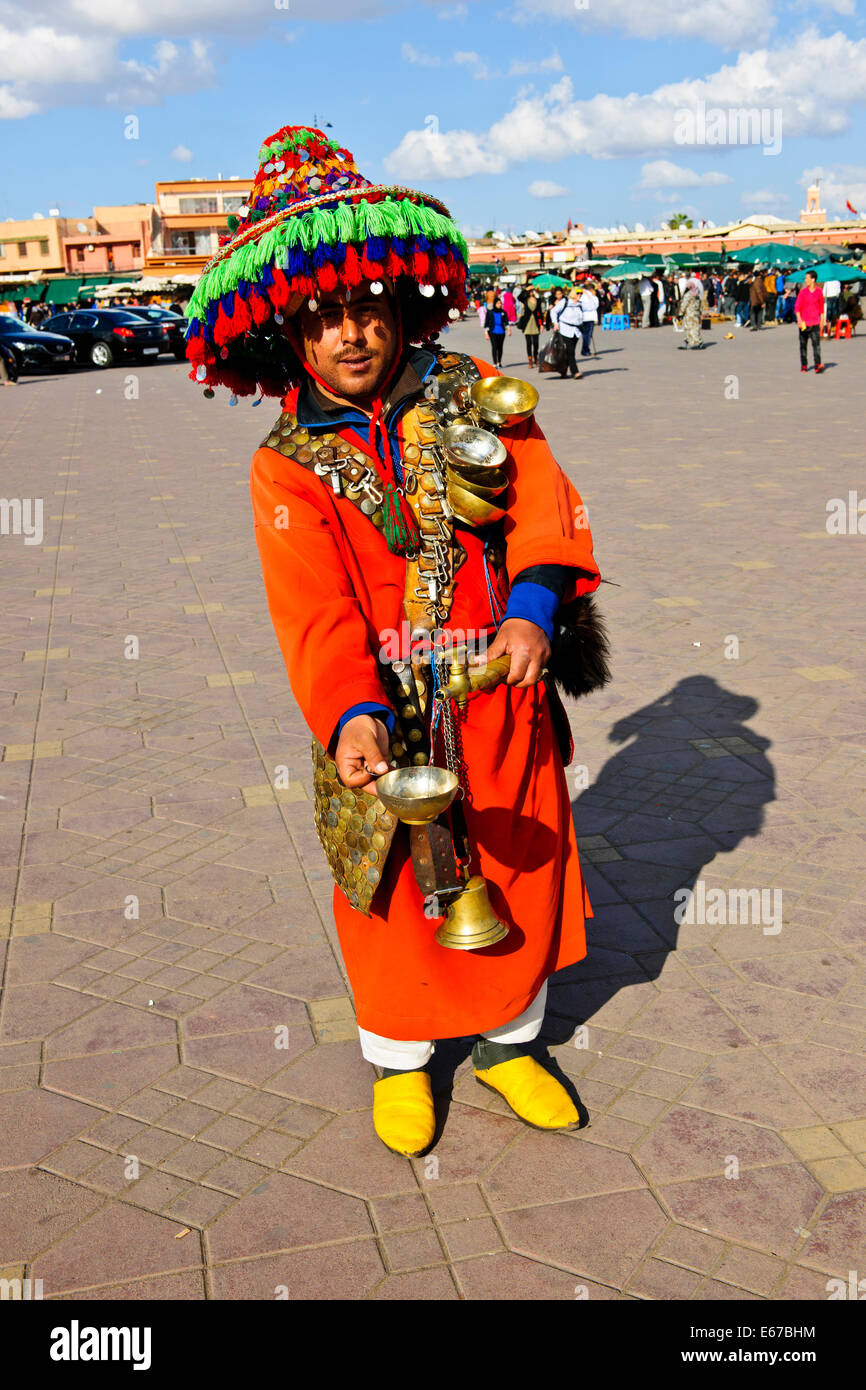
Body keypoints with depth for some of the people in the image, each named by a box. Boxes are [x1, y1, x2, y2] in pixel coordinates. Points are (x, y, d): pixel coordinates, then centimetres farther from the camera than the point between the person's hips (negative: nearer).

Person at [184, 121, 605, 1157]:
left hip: (502, 694, 3)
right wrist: (350, 714, -36)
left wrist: (532, 608, -29)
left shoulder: (468, 391, 0)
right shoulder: (286, 467, -7)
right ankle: (399, 1060, 38)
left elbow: (544, 497, -11)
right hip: (380, 715, -2)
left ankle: (508, 1042, 40)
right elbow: (311, 605, -19)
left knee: (516, 875, 16)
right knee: (398, 891, 12)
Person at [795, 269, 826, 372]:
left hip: (815, 323, -1)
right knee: (803, 345, 8)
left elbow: (821, 307, 13)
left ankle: (818, 365, -22)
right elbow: (797, 306, -3)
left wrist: (822, 321, 13)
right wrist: (799, 319, -16)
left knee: (816, 343, -13)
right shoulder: (803, 291, 1)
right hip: (803, 323, 1)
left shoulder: (819, 291, 4)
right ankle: (804, 366, 18)